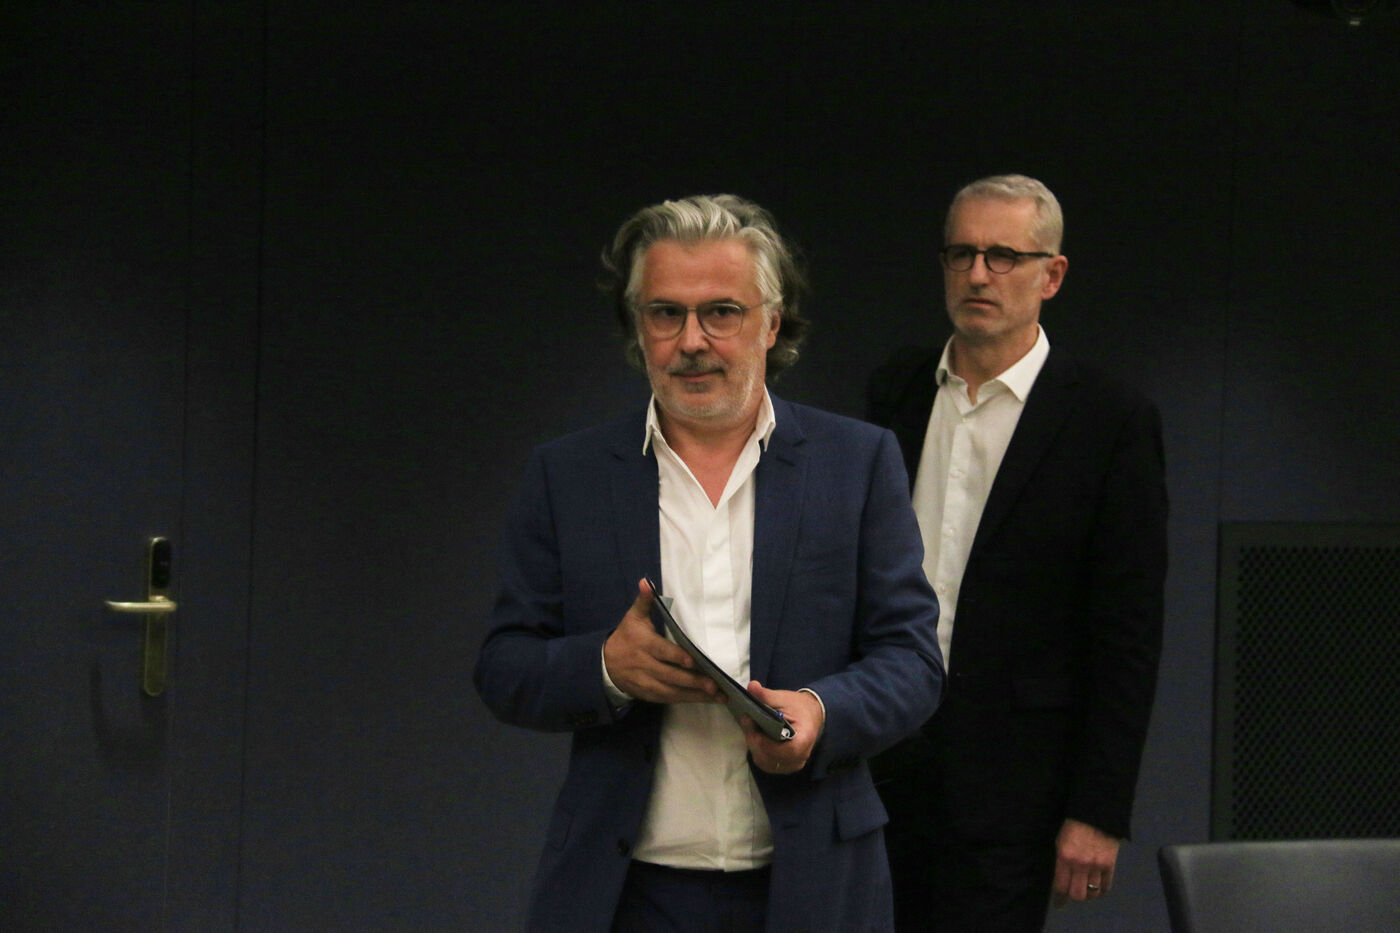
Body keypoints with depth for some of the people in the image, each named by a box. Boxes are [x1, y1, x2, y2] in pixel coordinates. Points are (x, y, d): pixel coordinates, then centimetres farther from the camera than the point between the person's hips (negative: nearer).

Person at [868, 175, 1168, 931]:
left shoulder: (1110, 421, -5)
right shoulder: (895, 390, 9)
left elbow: (1127, 639, -6)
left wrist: (1099, 812, -10)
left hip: (1007, 788, -4)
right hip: (879, 765, 4)